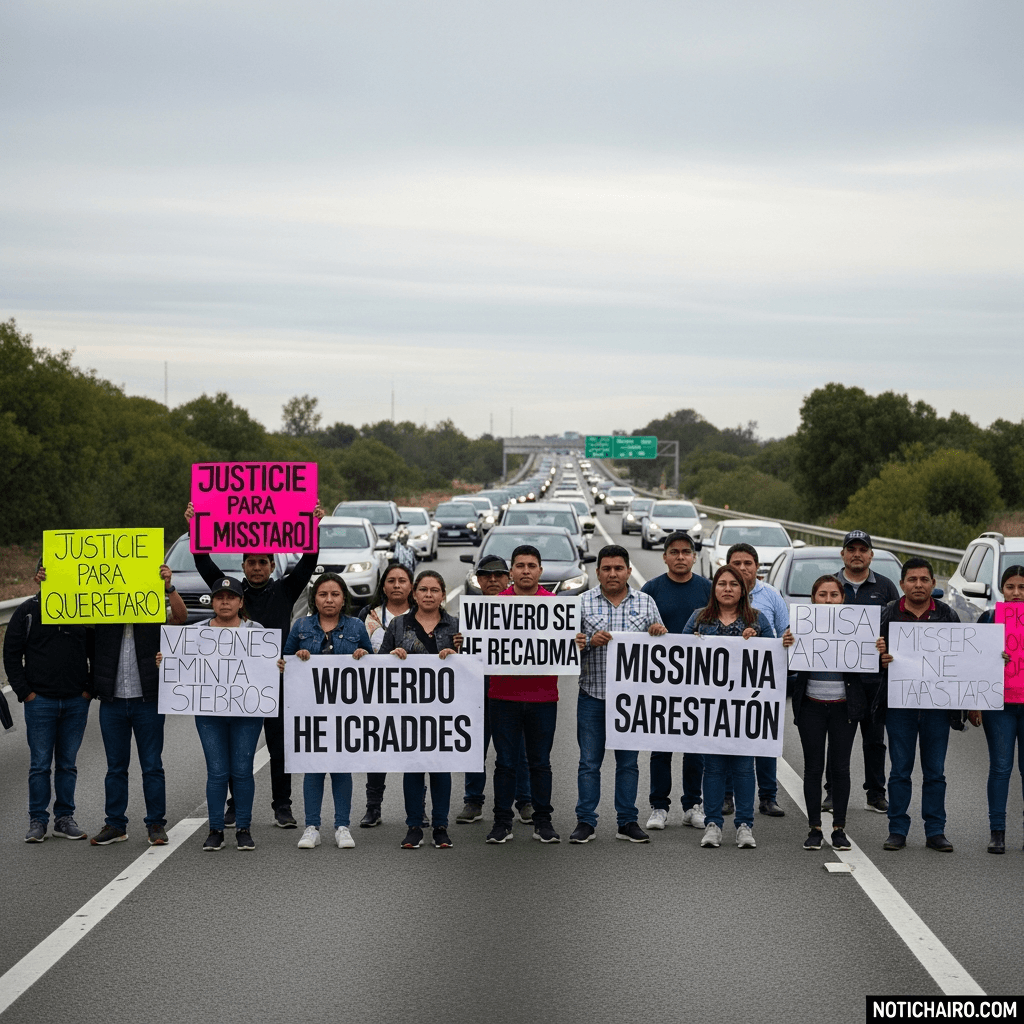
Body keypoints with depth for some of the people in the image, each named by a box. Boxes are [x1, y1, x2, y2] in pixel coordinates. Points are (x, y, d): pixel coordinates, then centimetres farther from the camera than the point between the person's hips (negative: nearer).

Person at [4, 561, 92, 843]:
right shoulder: (27, 611, 2)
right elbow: (11, 654, 3)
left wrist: (89, 689, 3)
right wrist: (24, 691, -5)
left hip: (76, 703, 2)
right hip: (40, 701, -2)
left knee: (68, 764, 8)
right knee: (40, 764, 0)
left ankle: (64, 818, 16)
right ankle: (38, 820, 8)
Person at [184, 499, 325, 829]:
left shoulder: (284, 591, 6)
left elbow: (308, 561, -2)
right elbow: (204, 563, 2)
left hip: (277, 681, -1)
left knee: (280, 748, 4)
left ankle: (282, 807, 11)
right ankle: (236, 806, 14)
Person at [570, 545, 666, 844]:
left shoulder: (645, 603, 9)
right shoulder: (583, 602, 4)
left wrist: (659, 633, -10)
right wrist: (590, 641, -17)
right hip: (592, 695, -1)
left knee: (628, 762, 7)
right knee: (589, 761, 2)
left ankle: (627, 822, 14)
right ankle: (586, 822, 8)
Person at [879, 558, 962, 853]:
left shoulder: (947, 616, 7)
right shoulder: (887, 615, 4)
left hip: (937, 704, 1)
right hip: (899, 703, -1)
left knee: (935, 771, 5)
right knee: (900, 770, 4)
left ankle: (935, 831, 12)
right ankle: (898, 831, 11)